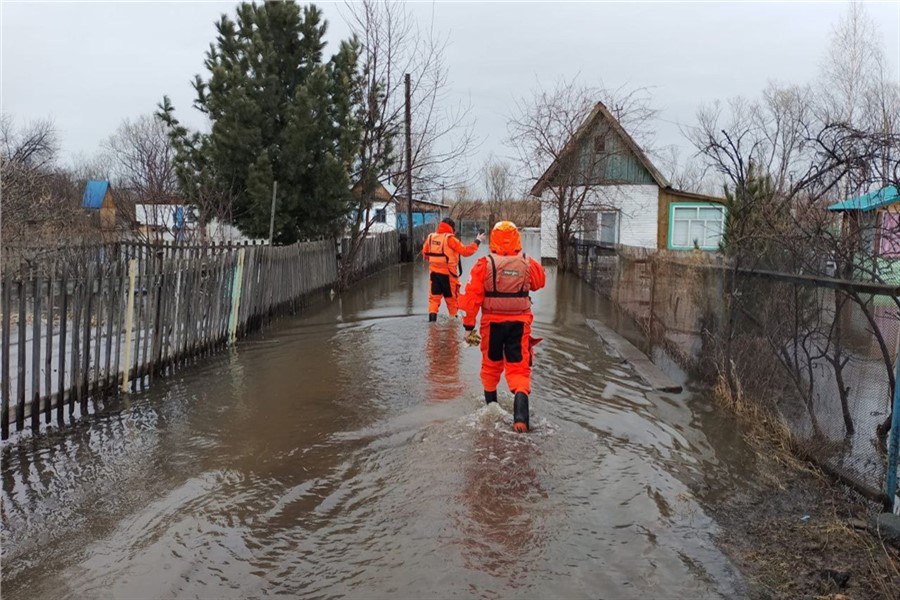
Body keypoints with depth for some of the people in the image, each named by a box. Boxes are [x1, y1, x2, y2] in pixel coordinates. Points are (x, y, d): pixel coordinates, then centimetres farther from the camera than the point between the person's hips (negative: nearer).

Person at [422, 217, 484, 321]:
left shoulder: (430, 237, 3)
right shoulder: (450, 239, -14)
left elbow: (425, 253, 14)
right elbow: (465, 251, -13)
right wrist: (477, 241, -3)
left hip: (434, 272, 4)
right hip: (448, 273, -4)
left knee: (434, 296, 9)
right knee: (452, 297, 11)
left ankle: (432, 315, -6)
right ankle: (454, 317, 22)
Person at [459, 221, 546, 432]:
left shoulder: (484, 265, -9)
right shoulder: (528, 264, -4)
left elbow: (473, 296, -9)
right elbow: (540, 282, 17)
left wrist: (469, 326, -2)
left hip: (492, 322, 0)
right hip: (520, 322, 0)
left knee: (491, 364, 20)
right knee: (519, 368, 1)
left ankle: (490, 404, 38)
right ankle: (520, 413, -18)